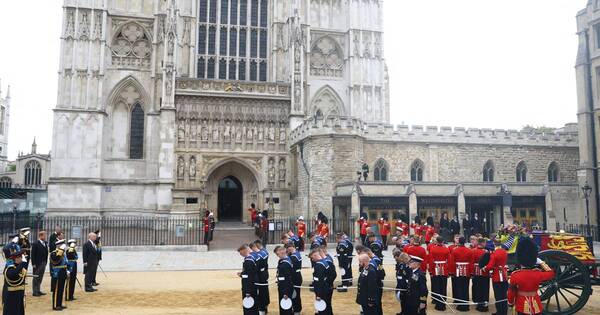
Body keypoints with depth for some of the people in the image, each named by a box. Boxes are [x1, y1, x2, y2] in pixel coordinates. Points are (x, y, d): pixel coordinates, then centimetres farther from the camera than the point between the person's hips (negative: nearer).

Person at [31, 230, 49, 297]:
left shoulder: (45, 243, 9)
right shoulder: (35, 244, -11)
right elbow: (33, 254, -13)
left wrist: (46, 262, 6)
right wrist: (33, 264, -16)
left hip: (43, 263, 7)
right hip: (37, 264, -7)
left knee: (40, 278, 13)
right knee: (36, 277, 1)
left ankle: (38, 290, 21)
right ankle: (35, 292, 8)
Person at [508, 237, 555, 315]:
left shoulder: (515, 275, -17)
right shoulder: (538, 274, -14)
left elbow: (511, 292, -5)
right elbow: (551, 273, 9)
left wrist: (511, 303, 11)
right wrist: (541, 263, 18)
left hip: (522, 305, -1)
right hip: (536, 305, 1)